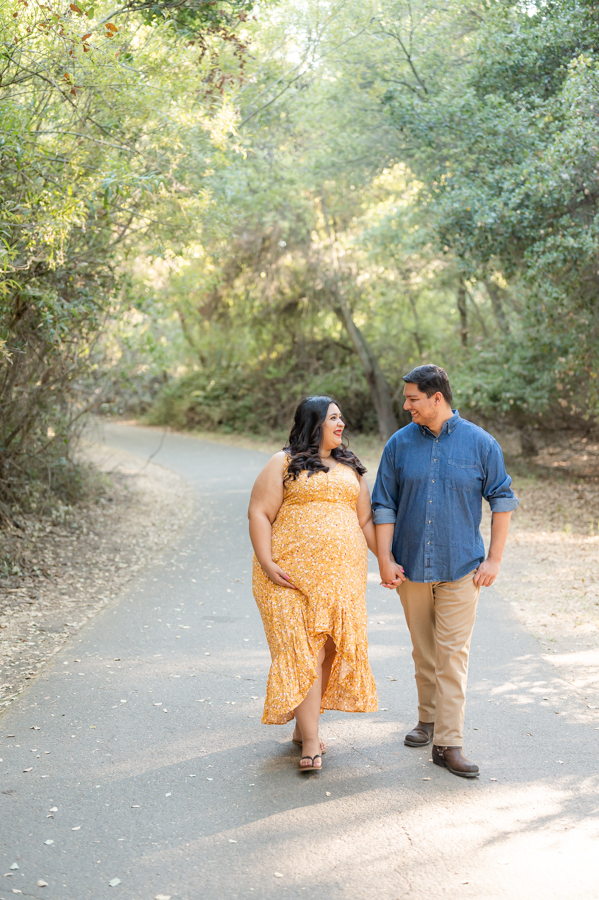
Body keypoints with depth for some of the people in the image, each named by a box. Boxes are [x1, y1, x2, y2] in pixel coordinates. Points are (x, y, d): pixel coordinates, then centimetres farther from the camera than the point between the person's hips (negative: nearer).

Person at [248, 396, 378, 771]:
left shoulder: (351, 468, 18)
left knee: (329, 650, 4)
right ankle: (312, 742, -9)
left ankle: (303, 726, 17)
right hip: (293, 574, -5)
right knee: (303, 651, -10)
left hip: (342, 573, 5)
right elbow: (259, 513, -4)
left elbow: (366, 520, 18)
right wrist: (266, 563, -14)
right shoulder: (284, 464, 2)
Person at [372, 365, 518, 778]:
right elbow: (384, 505, 4)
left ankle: (448, 742, -2)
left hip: (461, 568, -2)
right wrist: (385, 559, -4)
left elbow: (503, 500, 2)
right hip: (412, 566, 2)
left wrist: (494, 559, -3)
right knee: (423, 651, 13)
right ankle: (429, 719, 32)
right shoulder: (400, 444, 1)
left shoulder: (481, 443, -4)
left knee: (453, 653, -5)